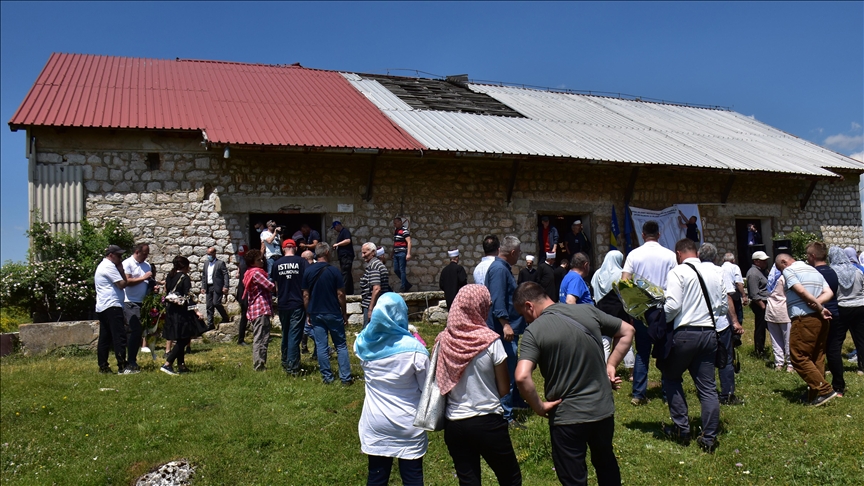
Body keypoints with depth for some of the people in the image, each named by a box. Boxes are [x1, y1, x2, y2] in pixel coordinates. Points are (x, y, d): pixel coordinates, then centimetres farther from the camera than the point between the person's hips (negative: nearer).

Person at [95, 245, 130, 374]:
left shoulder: (102, 265, 22)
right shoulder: (109, 266, -11)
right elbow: (122, 284, -14)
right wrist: (121, 270, -3)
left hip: (102, 307, 11)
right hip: (112, 306, -11)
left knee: (105, 338, 11)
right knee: (119, 337, -11)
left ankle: (103, 366, 14)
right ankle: (122, 367, -12)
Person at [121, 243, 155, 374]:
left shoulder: (147, 265, 16)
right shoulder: (127, 263, -6)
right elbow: (127, 281, -17)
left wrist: (152, 283, -1)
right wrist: (143, 278, -14)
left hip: (141, 303, 7)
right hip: (130, 303, -7)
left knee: (138, 332, 10)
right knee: (135, 331, -12)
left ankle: (132, 361, 18)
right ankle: (130, 363, -8)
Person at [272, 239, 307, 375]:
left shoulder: (277, 264, 2)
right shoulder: (301, 262, -6)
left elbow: (276, 285, 11)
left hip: (282, 304, 3)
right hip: (298, 304, -3)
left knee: (285, 334, 18)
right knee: (294, 335, -2)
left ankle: (285, 363, 31)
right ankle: (293, 367, -5)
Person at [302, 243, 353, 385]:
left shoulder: (308, 271, 0)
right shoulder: (333, 271, -9)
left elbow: (305, 295, 3)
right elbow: (340, 294, -7)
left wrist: (308, 314, 13)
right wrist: (344, 313, 2)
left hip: (316, 314, 3)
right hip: (333, 314, -3)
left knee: (321, 347, 7)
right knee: (341, 346, 6)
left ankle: (327, 377, 11)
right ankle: (346, 377, 5)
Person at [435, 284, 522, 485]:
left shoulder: (444, 340, -4)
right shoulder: (490, 340, -14)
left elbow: (441, 384, 6)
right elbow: (504, 390, -7)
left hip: (453, 424, 4)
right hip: (487, 422, -3)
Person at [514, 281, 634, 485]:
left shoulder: (534, 331, -17)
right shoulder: (589, 311, -2)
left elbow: (522, 377, -28)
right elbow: (627, 331, 8)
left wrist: (539, 407, -13)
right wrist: (611, 365, 9)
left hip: (567, 415, -5)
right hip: (604, 408, 5)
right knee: (606, 463, 29)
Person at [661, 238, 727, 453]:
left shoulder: (677, 272, -7)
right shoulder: (714, 274, 11)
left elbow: (672, 306, -17)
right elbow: (724, 308, 15)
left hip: (685, 333, -5)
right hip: (709, 334, 5)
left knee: (671, 378, 14)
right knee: (707, 387, 8)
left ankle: (681, 429, 13)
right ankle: (709, 438, 9)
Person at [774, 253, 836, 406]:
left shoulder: (789, 270, -4)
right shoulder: (814, 270, 21)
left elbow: (801, 291, -17)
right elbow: (829, 292, 8)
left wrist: (820, 308, -9)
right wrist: (817, 302, -8)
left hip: (804, 319, -9)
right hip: (820, 319, 9)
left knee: (799, 358, -5)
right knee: (817, 357, 13)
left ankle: (825, 390, -8)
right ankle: (815, 393, 18)